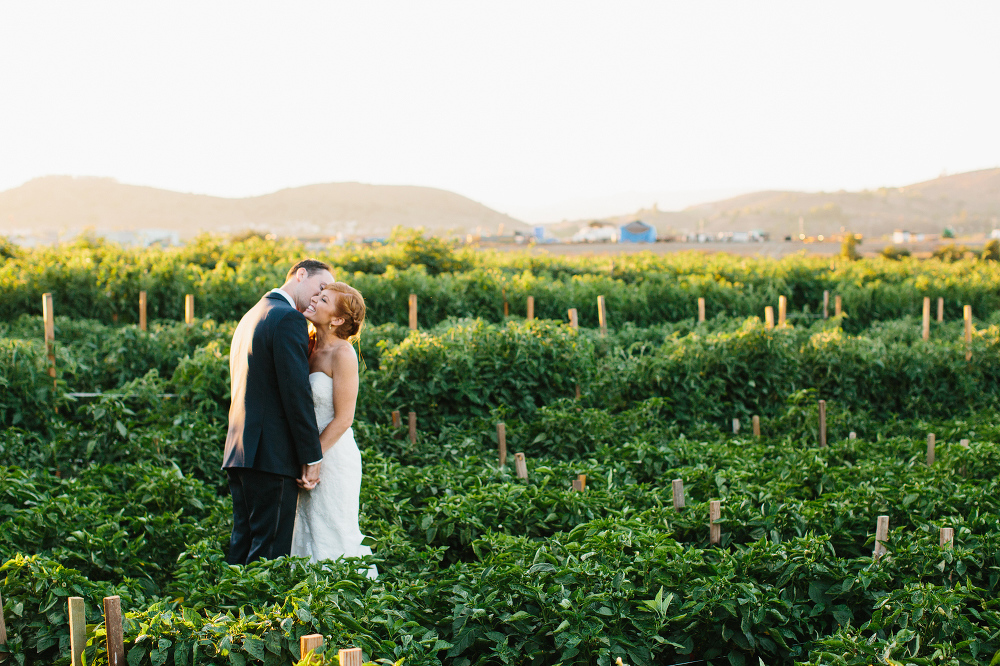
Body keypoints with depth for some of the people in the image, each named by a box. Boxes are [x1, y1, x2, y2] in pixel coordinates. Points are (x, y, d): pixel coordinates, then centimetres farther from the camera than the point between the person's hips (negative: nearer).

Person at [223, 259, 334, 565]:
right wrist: (313, 457, -12)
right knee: (270, 550, -8)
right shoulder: (289, 319, -10)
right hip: (272, 456, -9)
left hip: (239, 450, 9)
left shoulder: (251, 316, 21)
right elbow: (296, 392, -16)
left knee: (243, 544, 12)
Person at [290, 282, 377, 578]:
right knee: (309, 534, 11)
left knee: (334, 536, -2)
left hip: (334, 456, -7)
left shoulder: (343, 353, -14)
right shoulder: (311, 346, 7)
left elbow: (343, 419, -16)